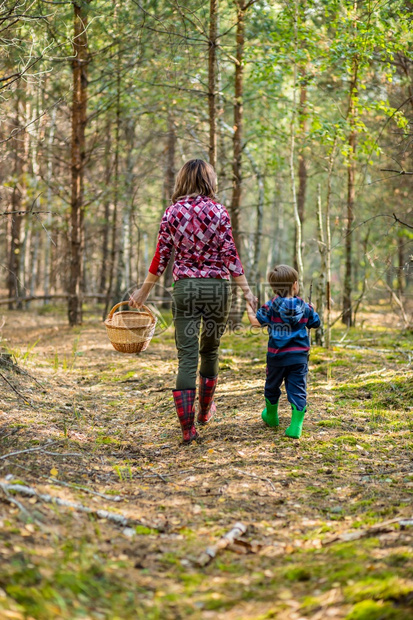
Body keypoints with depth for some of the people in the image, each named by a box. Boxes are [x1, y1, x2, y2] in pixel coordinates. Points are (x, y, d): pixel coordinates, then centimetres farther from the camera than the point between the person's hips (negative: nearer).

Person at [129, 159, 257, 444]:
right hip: (217, 286, 0)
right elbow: (230, 255, -7)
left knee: (187, 356, 0)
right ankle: (205, 410, 35)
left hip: (184, 287, 1)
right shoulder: (219, 212, -4)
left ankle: (188, 426, -6)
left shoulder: (172, 212, 1)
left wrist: (144, 291, 12)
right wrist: (247, 291, -3)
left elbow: (162, 257, 3)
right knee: (210, 351, 18)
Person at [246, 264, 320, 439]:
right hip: (299, 356, 1)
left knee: (272, 386, 21)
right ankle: (296, 426, -11)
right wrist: (311, 310, 30)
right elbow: (315, 323, 12)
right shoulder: (304, 307, 0)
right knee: (297, 390, 1)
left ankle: (271, 416, 41)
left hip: (277, 356, -1)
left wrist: (250, 310, 9)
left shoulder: (271, 306, -8)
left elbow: (256, 322, -9)